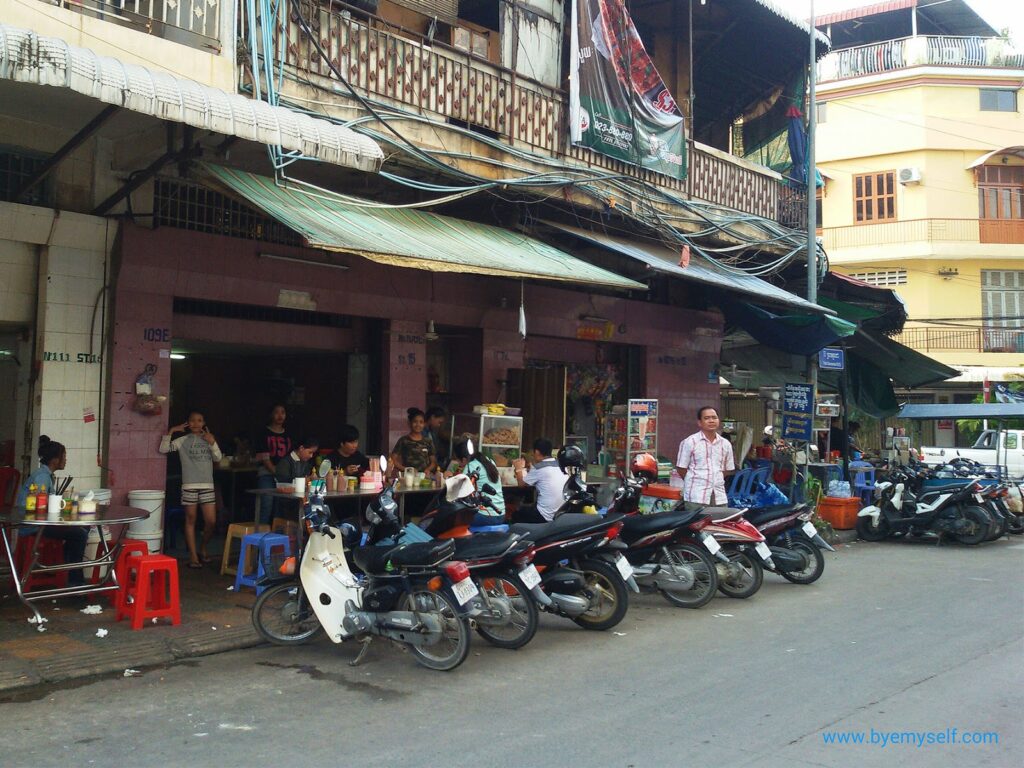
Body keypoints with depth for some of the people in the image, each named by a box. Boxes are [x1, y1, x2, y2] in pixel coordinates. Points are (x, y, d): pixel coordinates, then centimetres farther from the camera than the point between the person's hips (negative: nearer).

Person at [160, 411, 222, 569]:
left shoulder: (208, 439, 13)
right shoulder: (183, 440, 4)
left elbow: (218, 458, 6)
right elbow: (163, 449, -5)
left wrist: (213, 443, -7)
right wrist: (170, 431, -10)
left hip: (207, 485, 3)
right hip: (189, 485, -3)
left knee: (211, 521, -1)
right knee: (190, 520, 2)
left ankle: (203, 549, 21)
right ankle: (193, 556, 7)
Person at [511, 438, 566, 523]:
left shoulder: (538, 468, -12)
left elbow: (521, 484, 3)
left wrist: (519, 469, 19)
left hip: (546, 517, -6)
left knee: (517, 513, 20)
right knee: (528, 507, 30)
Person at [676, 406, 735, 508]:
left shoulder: (725, 444, 11)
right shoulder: (689, 442, -3)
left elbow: (728, 470, 19)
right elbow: (681, 469, 0)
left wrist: (716, 480, 10)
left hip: (719, 496, 5)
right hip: (696, 496, -5)